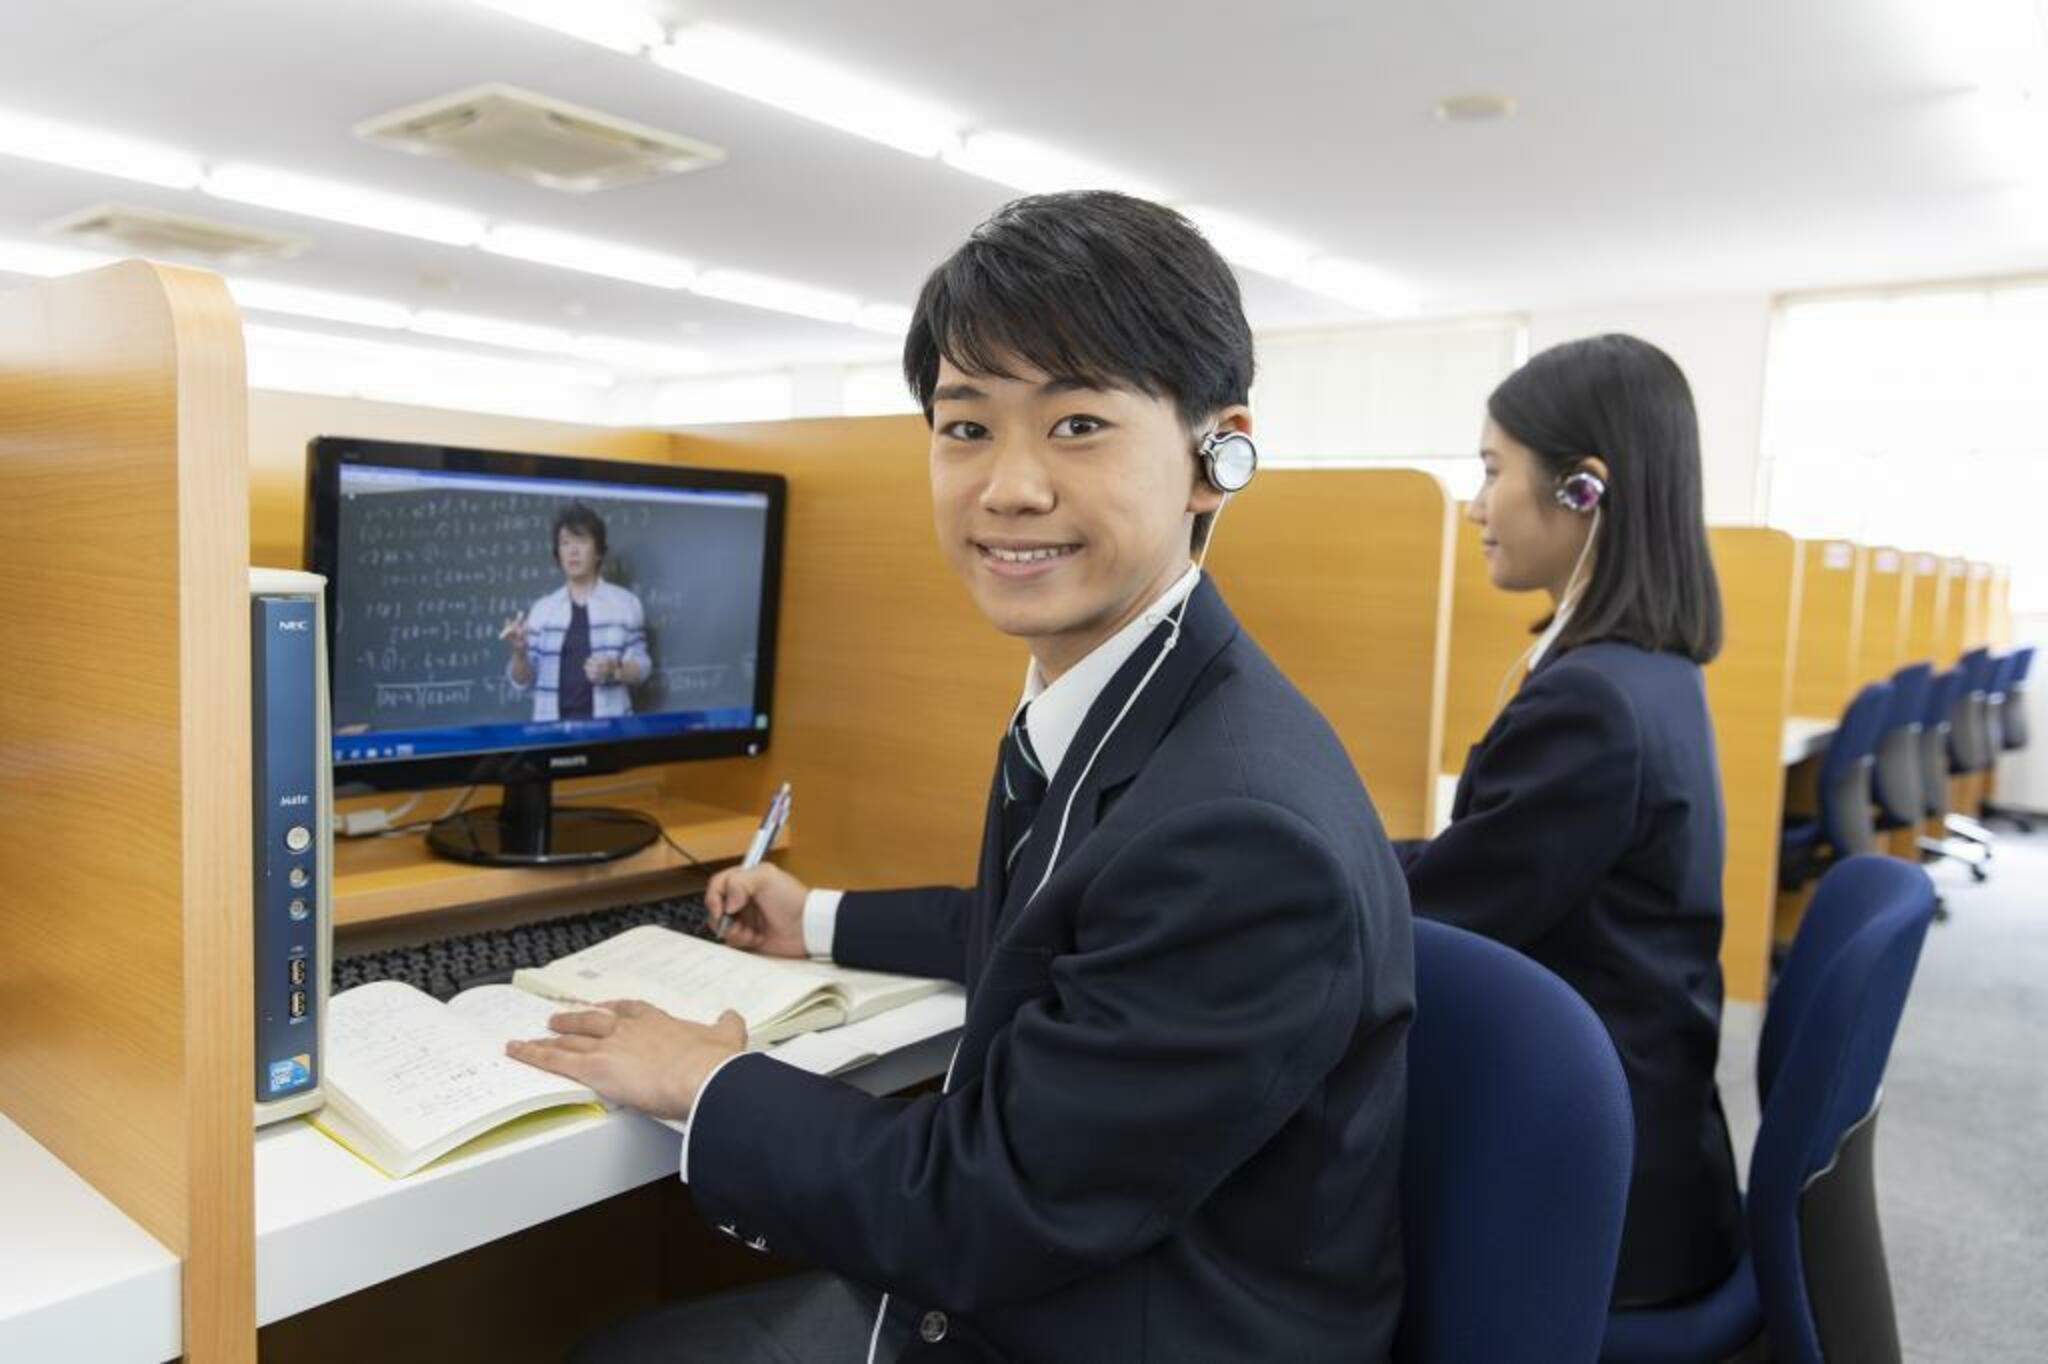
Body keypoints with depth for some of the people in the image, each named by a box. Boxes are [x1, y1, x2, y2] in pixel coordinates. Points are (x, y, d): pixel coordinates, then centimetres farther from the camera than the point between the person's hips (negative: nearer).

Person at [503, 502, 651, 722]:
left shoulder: (625, 602, 3)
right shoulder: (541, 609, 7)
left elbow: (641, 667, 4)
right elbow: (524, 681, 7)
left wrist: (614, 671, -15)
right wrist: (520, 652, -11)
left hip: (609, 722, -1)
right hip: (553, 724, 1)